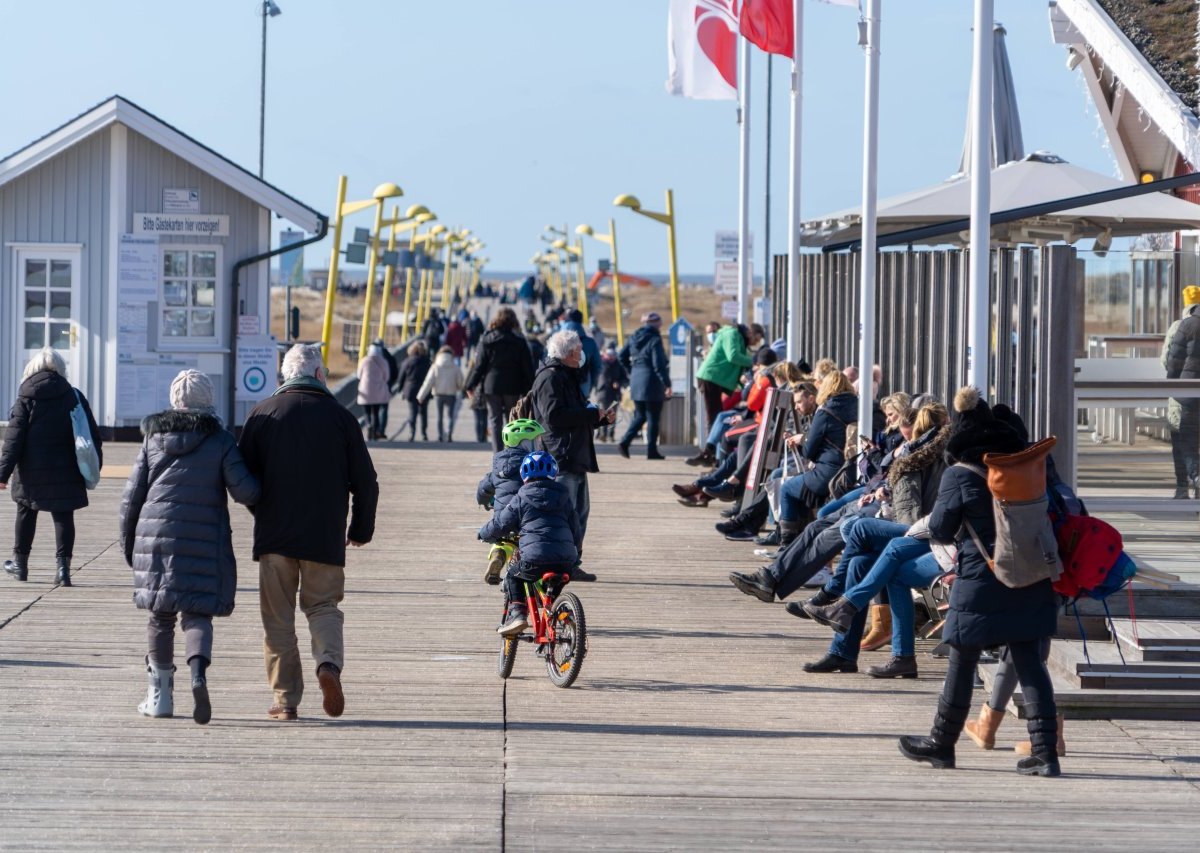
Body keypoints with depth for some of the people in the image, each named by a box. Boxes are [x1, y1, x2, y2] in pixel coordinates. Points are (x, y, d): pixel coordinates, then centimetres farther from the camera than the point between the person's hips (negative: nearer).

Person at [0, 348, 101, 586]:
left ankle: (20, 562, 27)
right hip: (65, 470, 0)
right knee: (63, 517, 2)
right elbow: (91, 434, 2)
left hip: (31, 471, 0)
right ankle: (63, 565, -9)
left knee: (26, 513, 17)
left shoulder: (25, 398, -5)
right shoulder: (74, 396, -1)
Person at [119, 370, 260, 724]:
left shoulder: (153, 438, 7)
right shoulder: (220, 440, -2)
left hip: (155, 536, 2)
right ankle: (198, 673, -27)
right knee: (197, 614, 0)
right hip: (204, 540, -2)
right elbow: (244, 490, -10)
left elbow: (132, 495, 8)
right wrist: (260, 494, 13)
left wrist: (127, 542, 16)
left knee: (161, 615, 11)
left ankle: (160, 694, 16)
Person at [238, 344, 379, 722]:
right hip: (325, 535, 0)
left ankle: (286, 700, 3)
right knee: (322, 605, 13)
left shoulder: (263, 413, 0)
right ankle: (329, 663, -15)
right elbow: (365, 481, 2)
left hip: (274, 534, 0)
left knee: (278, 616, 7)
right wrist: (360, 529, 15)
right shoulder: (340, 417, 0)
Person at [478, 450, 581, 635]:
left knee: (513, 577, 19)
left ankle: (516, 612, 1)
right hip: (566, 562, 4)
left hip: (534, 559, -4)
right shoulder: (564, 498, 17)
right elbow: (576, 531, 21)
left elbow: (500, 524, 9)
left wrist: (483, 533, 30)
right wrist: (576, 554, 37)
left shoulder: (521, 499, 5)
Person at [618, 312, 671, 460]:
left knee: (639, 416, 16)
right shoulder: (655, 340, -13)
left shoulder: (634, 338, 8)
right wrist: (667, 384, -13)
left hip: (636, 381, 6)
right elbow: (659, 364, -17)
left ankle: (625, 443, 1)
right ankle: (652, 451, 4)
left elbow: (622, 356, 13)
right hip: (652, 384, -6)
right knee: (653, 418, 2)